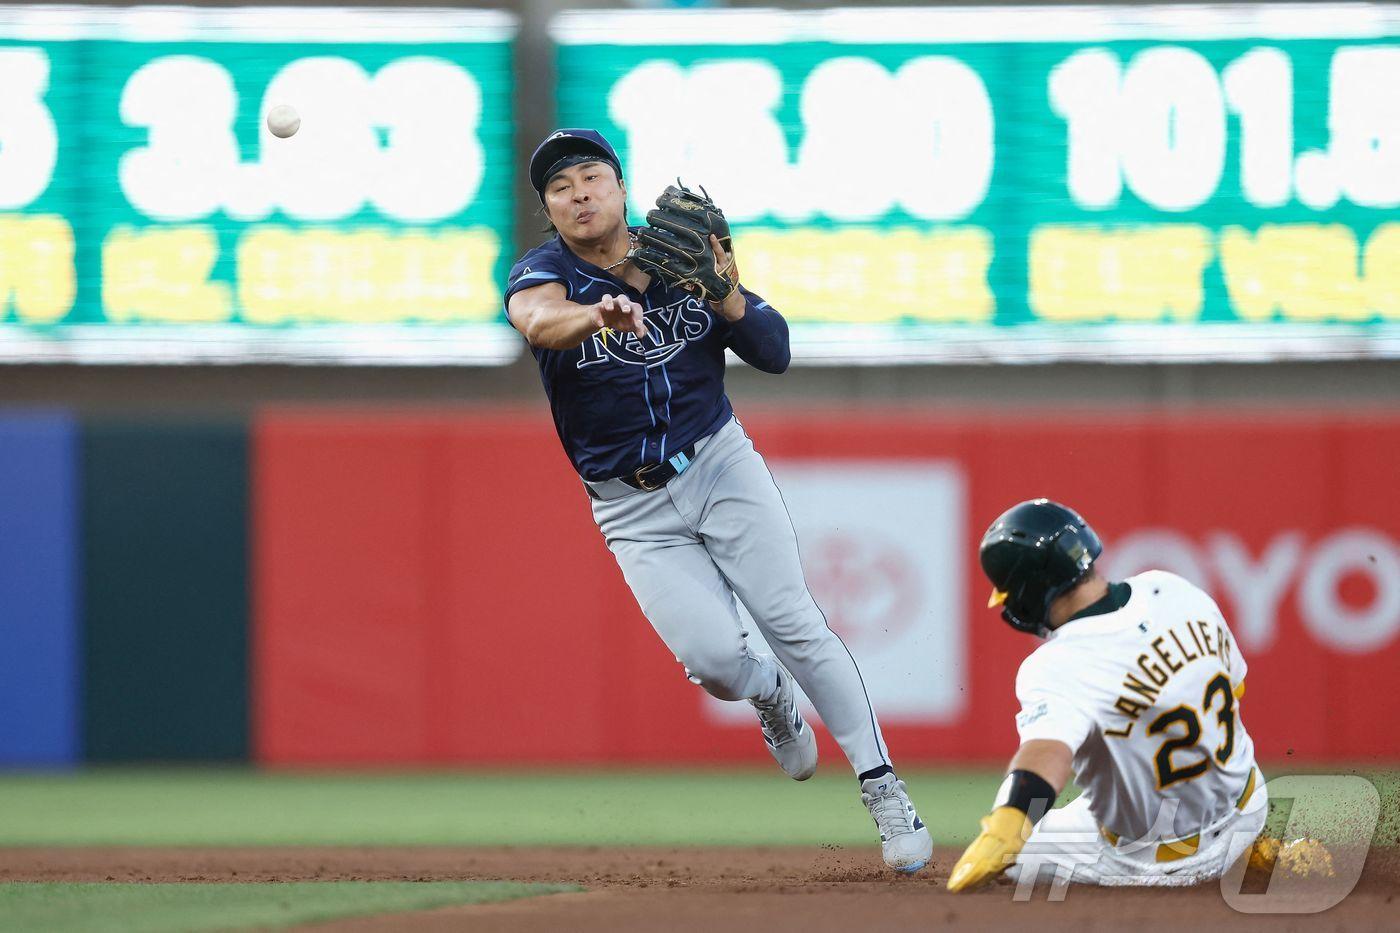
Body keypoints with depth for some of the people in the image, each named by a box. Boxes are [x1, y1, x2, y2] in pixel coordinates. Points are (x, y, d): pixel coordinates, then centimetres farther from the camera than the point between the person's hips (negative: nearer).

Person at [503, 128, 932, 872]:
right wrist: (598, 317, -57)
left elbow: (776, 355, -2)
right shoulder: (542, 275, -9)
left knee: (794, 625, -9)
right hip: (633, 507, -1)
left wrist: (726, 296, -22)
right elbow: (540, 321, -35)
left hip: (720, 467, 1)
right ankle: (771, 697, 20)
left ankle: (883, 790, -2)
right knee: (712, 657, -16)